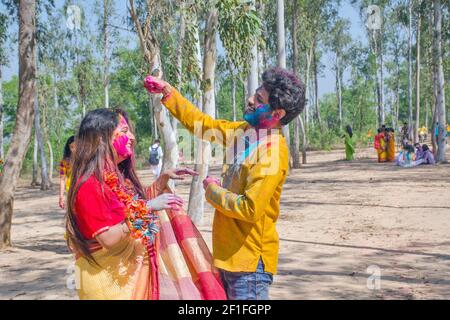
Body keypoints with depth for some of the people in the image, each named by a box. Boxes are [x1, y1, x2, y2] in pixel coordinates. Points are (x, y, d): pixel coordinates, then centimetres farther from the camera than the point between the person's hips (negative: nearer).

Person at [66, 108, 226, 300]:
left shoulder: (118, 176, 6)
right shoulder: (90, 186, -21)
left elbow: (140, 202, 22)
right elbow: (107, 239, -25)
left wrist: (164, 178, 11)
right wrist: (147, 208, -30)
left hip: (132, 270, 8)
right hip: (108, 280, -8)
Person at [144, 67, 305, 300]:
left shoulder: (272, 152, -22)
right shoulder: (247, 130, 4)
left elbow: (250, 209, -27)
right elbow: (203, 124, 15)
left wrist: (213, 190, -12)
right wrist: (167, 92, 11)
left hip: (249, 261, -9)